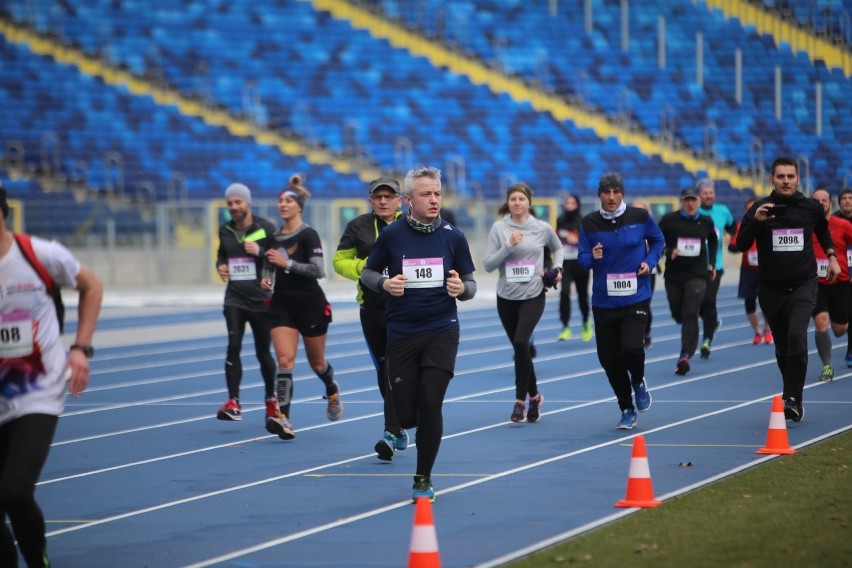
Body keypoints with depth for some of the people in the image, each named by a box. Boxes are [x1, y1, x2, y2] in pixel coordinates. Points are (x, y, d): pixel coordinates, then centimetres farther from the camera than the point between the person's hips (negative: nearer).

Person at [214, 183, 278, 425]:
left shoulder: (266, 228, -5)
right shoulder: (225, 230, 7)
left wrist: (260, 252, -23)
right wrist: (220, 265, 2)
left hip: (261, 299, -2)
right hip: (235, 298, 2)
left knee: (263, 352, 8)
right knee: (234, 346, -15)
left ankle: (271, 400, 28)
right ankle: (233, 403, -17)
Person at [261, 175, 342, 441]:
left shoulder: (308, 235, -11)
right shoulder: (275, 236, 6)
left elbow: (318, 270, -20)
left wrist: (287, 263, -25)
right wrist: (266, 279, 1)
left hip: (311, 305, -4)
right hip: (282, 305, 4)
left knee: (316, 362, 12)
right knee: (285, 359, -14)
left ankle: (332, 391, 47)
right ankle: (283, 418, -23)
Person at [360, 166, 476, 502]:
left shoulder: (453, 237, 0)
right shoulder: (392, 235, -2)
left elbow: (470, 283, 7)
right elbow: (367, 274, 8)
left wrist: (461, 288, -16)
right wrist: (385, 284, -13)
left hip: (442, 332, 0)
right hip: (401, 333, 0)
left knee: (430, 405, -12)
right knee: (406, 416, -1)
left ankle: (424, 479, 4)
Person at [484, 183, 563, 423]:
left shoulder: (542, 229, 0)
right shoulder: (499, 228, -2)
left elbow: (557, 248, 21)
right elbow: (488, 265, -6)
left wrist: (558, 268, 6)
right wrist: (508, 246, -17)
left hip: (533, 296, -2)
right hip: (506, 297, 2)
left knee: (521, 342, -21)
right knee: (520, 348, 10)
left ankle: (520, 401, -14)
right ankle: (534, 396, 31)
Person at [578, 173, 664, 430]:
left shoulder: (640, 217, -2)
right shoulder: (589, 223, -1)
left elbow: (657, 240, 15)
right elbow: (582, 258, 3)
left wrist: (650, 261, -1)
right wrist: (593, 257, -20)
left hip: (636, 297, -2)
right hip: (603, 301, 2)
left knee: (632, 347, -20)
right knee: (609, 359, 4)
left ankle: (639, 383, 15)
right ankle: (627, 411, 23)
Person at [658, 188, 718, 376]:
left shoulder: (706, 222, 4)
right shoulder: (669, 220, -3)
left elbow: (713, 241, 22)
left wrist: (712, 263, 18)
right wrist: (669, 252, -17)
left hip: (697, 274, -1)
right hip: (673, 274, 1)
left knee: (691, 314, -15)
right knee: (678, 314, 11)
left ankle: (685, 356, -22)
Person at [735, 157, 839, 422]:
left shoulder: (811, 208, 0)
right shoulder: (760, 209, -5)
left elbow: (823, 229, 23)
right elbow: (741, 245, -10)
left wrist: (831, 255, 15)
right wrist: (755, 221, -23)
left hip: (804, 285, -1)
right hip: (771, 288, 1)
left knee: (796, 335, -22)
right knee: (783, 347, 8)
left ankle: (792, 398, -19)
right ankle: (793, 400, 26)